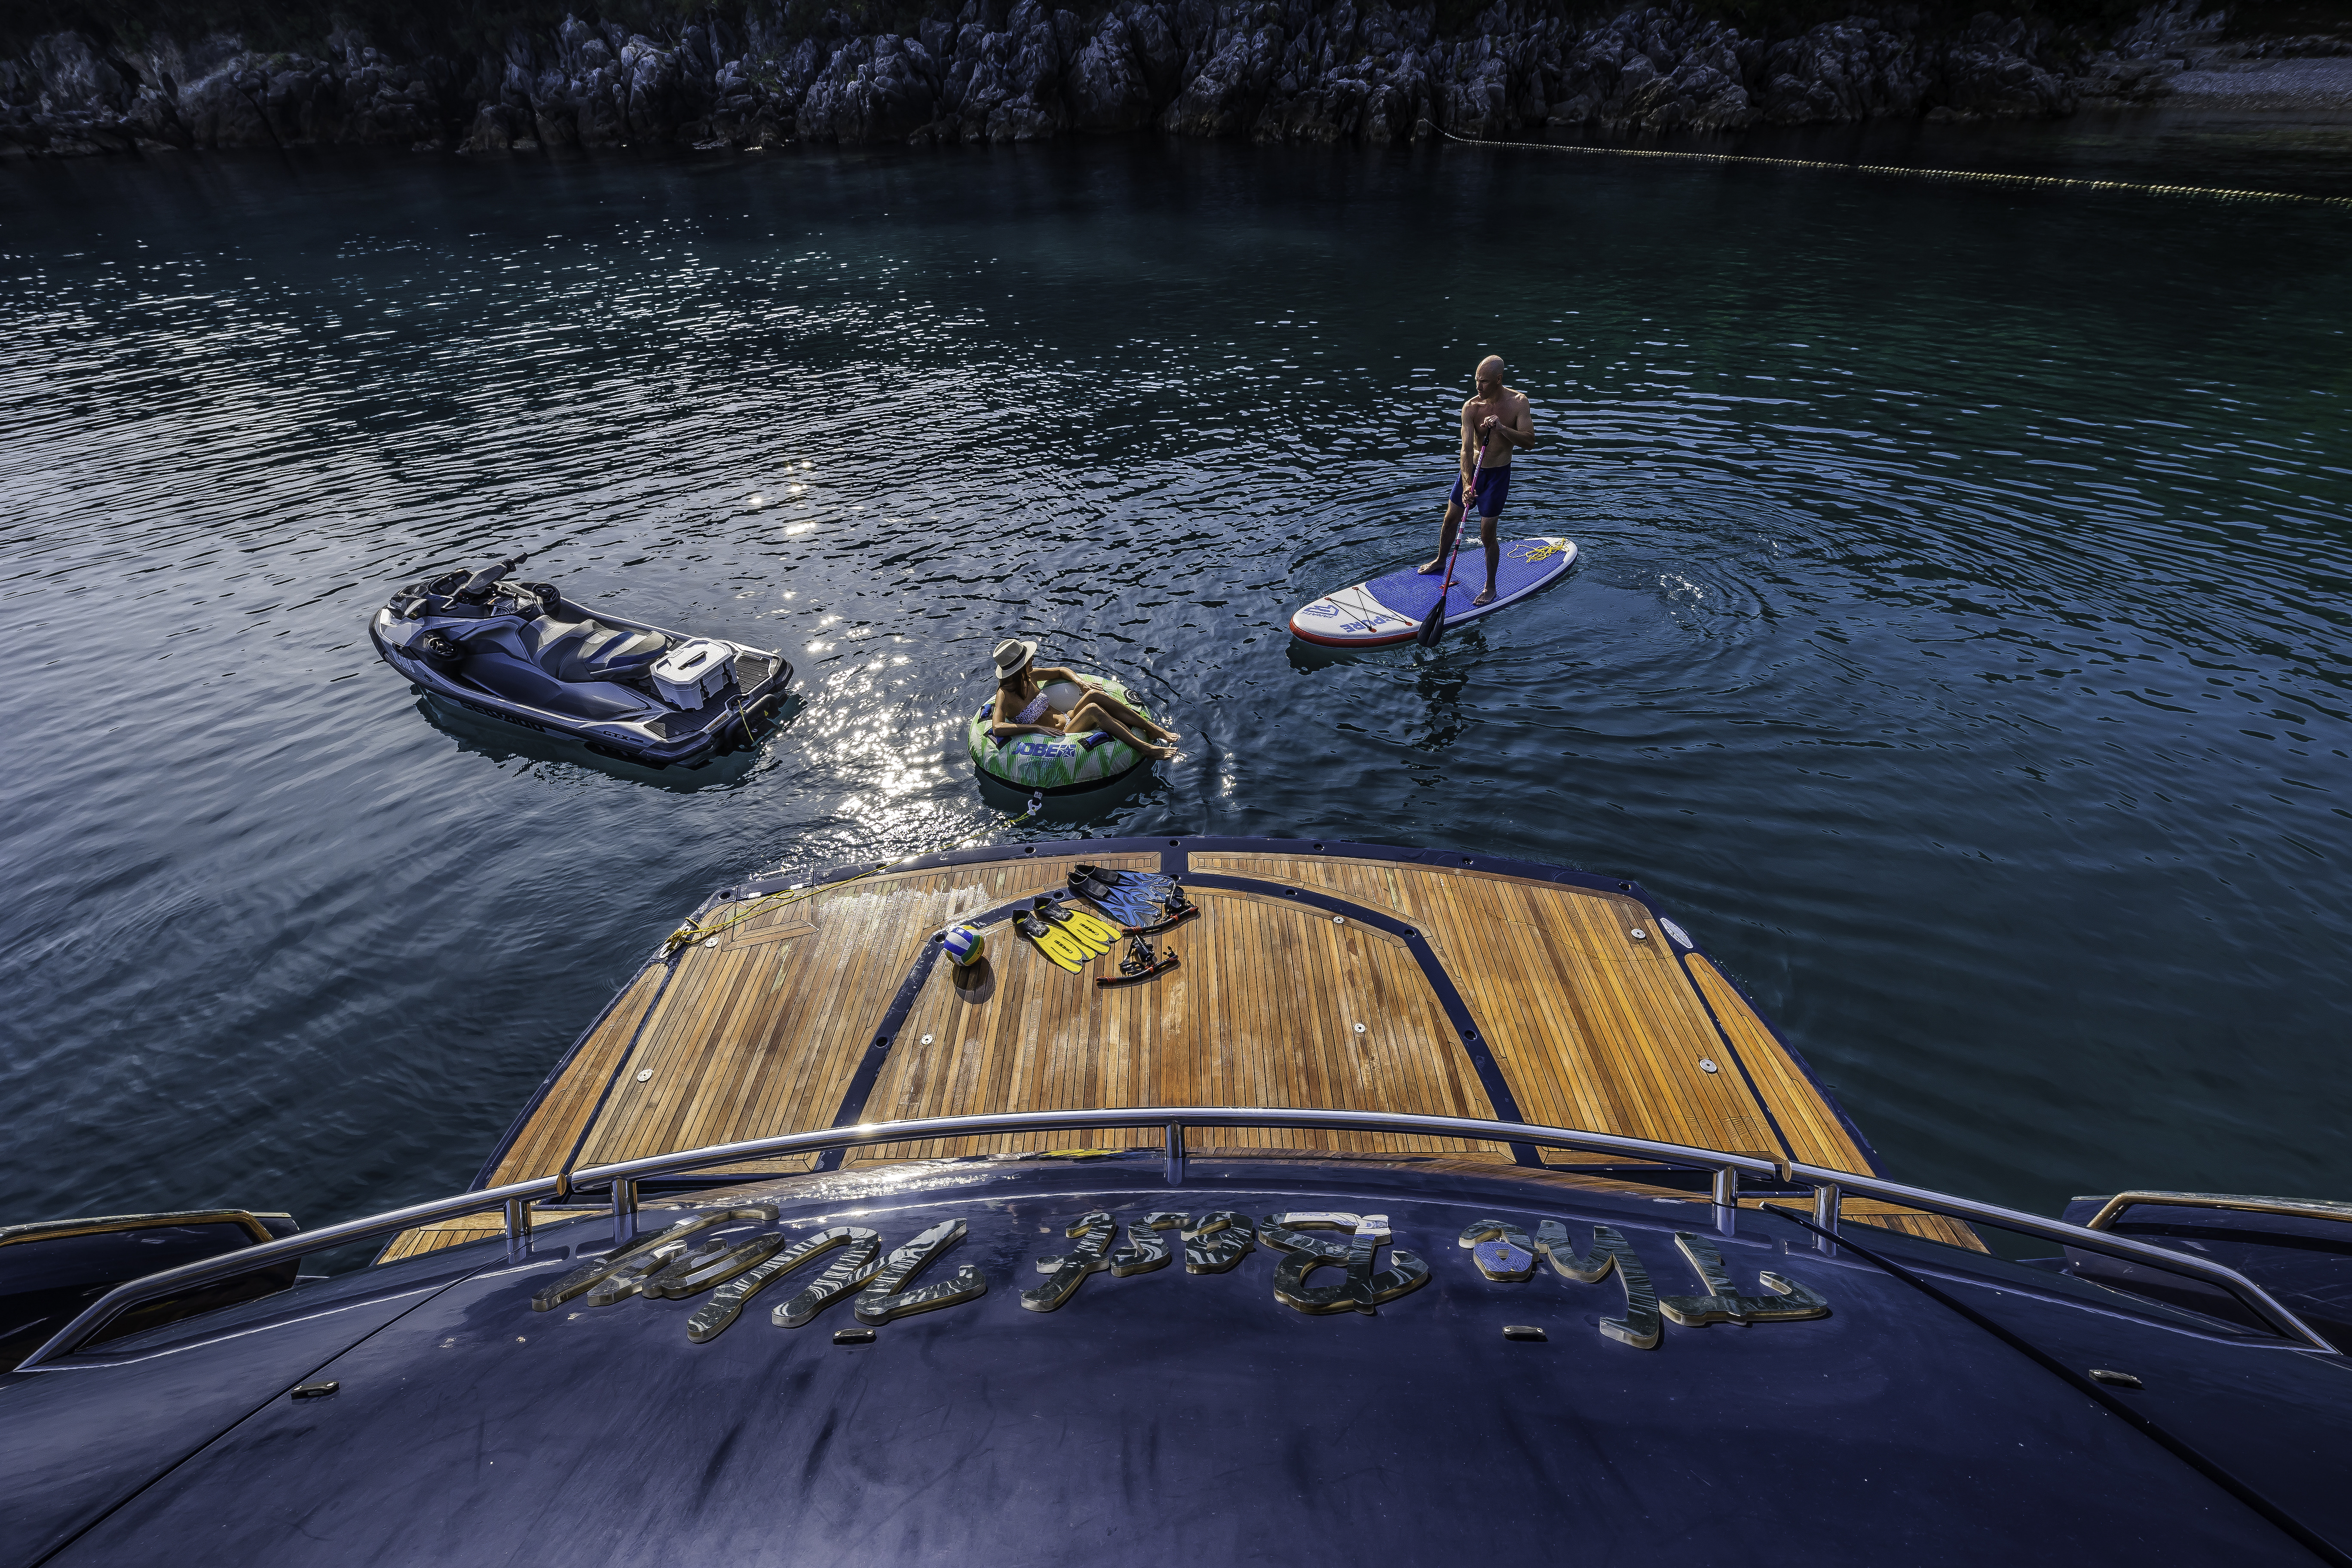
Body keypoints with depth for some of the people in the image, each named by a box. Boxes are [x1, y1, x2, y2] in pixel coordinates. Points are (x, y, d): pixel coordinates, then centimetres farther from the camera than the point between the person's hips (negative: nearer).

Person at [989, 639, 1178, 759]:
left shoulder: (1028, 676, 4)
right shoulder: (1005, 695, -17)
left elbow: (1061, 671, 19)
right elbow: (997, 728, -33)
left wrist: (1080, 682, -1)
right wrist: (1038, 728, -33)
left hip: (1066, 721, 7)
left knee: (1095, 695, -21)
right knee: (1093, 710, -31)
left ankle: (1155, 729, -21)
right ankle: (1147, 749, -30)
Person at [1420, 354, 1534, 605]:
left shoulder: (1518, 402, -13)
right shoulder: (1471, 407, -13)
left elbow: (1530, 441, -17)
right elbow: (1467, 447, -22)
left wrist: (1501, 427, -32)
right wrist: (1467, 484, -35)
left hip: (1498, 474, -3)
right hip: (1472, 470, 3)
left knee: (1487, 533, -5)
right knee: (1450, 519, 16)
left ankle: (1491, 587, 11)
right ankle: (1441, 561, 44)